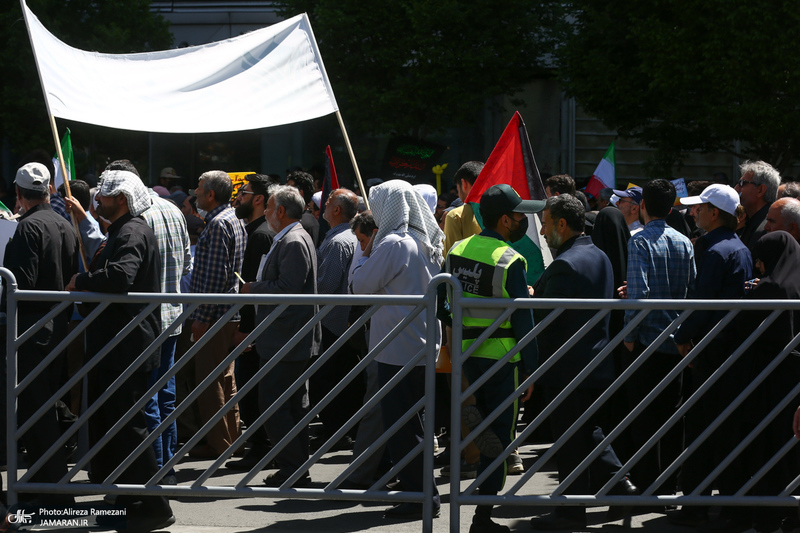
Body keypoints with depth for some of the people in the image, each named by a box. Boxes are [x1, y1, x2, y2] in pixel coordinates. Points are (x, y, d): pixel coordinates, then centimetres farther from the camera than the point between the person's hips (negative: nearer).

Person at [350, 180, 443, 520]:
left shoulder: (392, 244, -16)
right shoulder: (426, 243, 10)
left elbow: (360, 286, -11)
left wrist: (364, 253, 3)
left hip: (397, 347, -9)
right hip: (424, 345, 9)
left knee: (399, 425, -3)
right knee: (410, 421, 17)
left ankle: (418, 495, -3)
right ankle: (423, 493, 22)